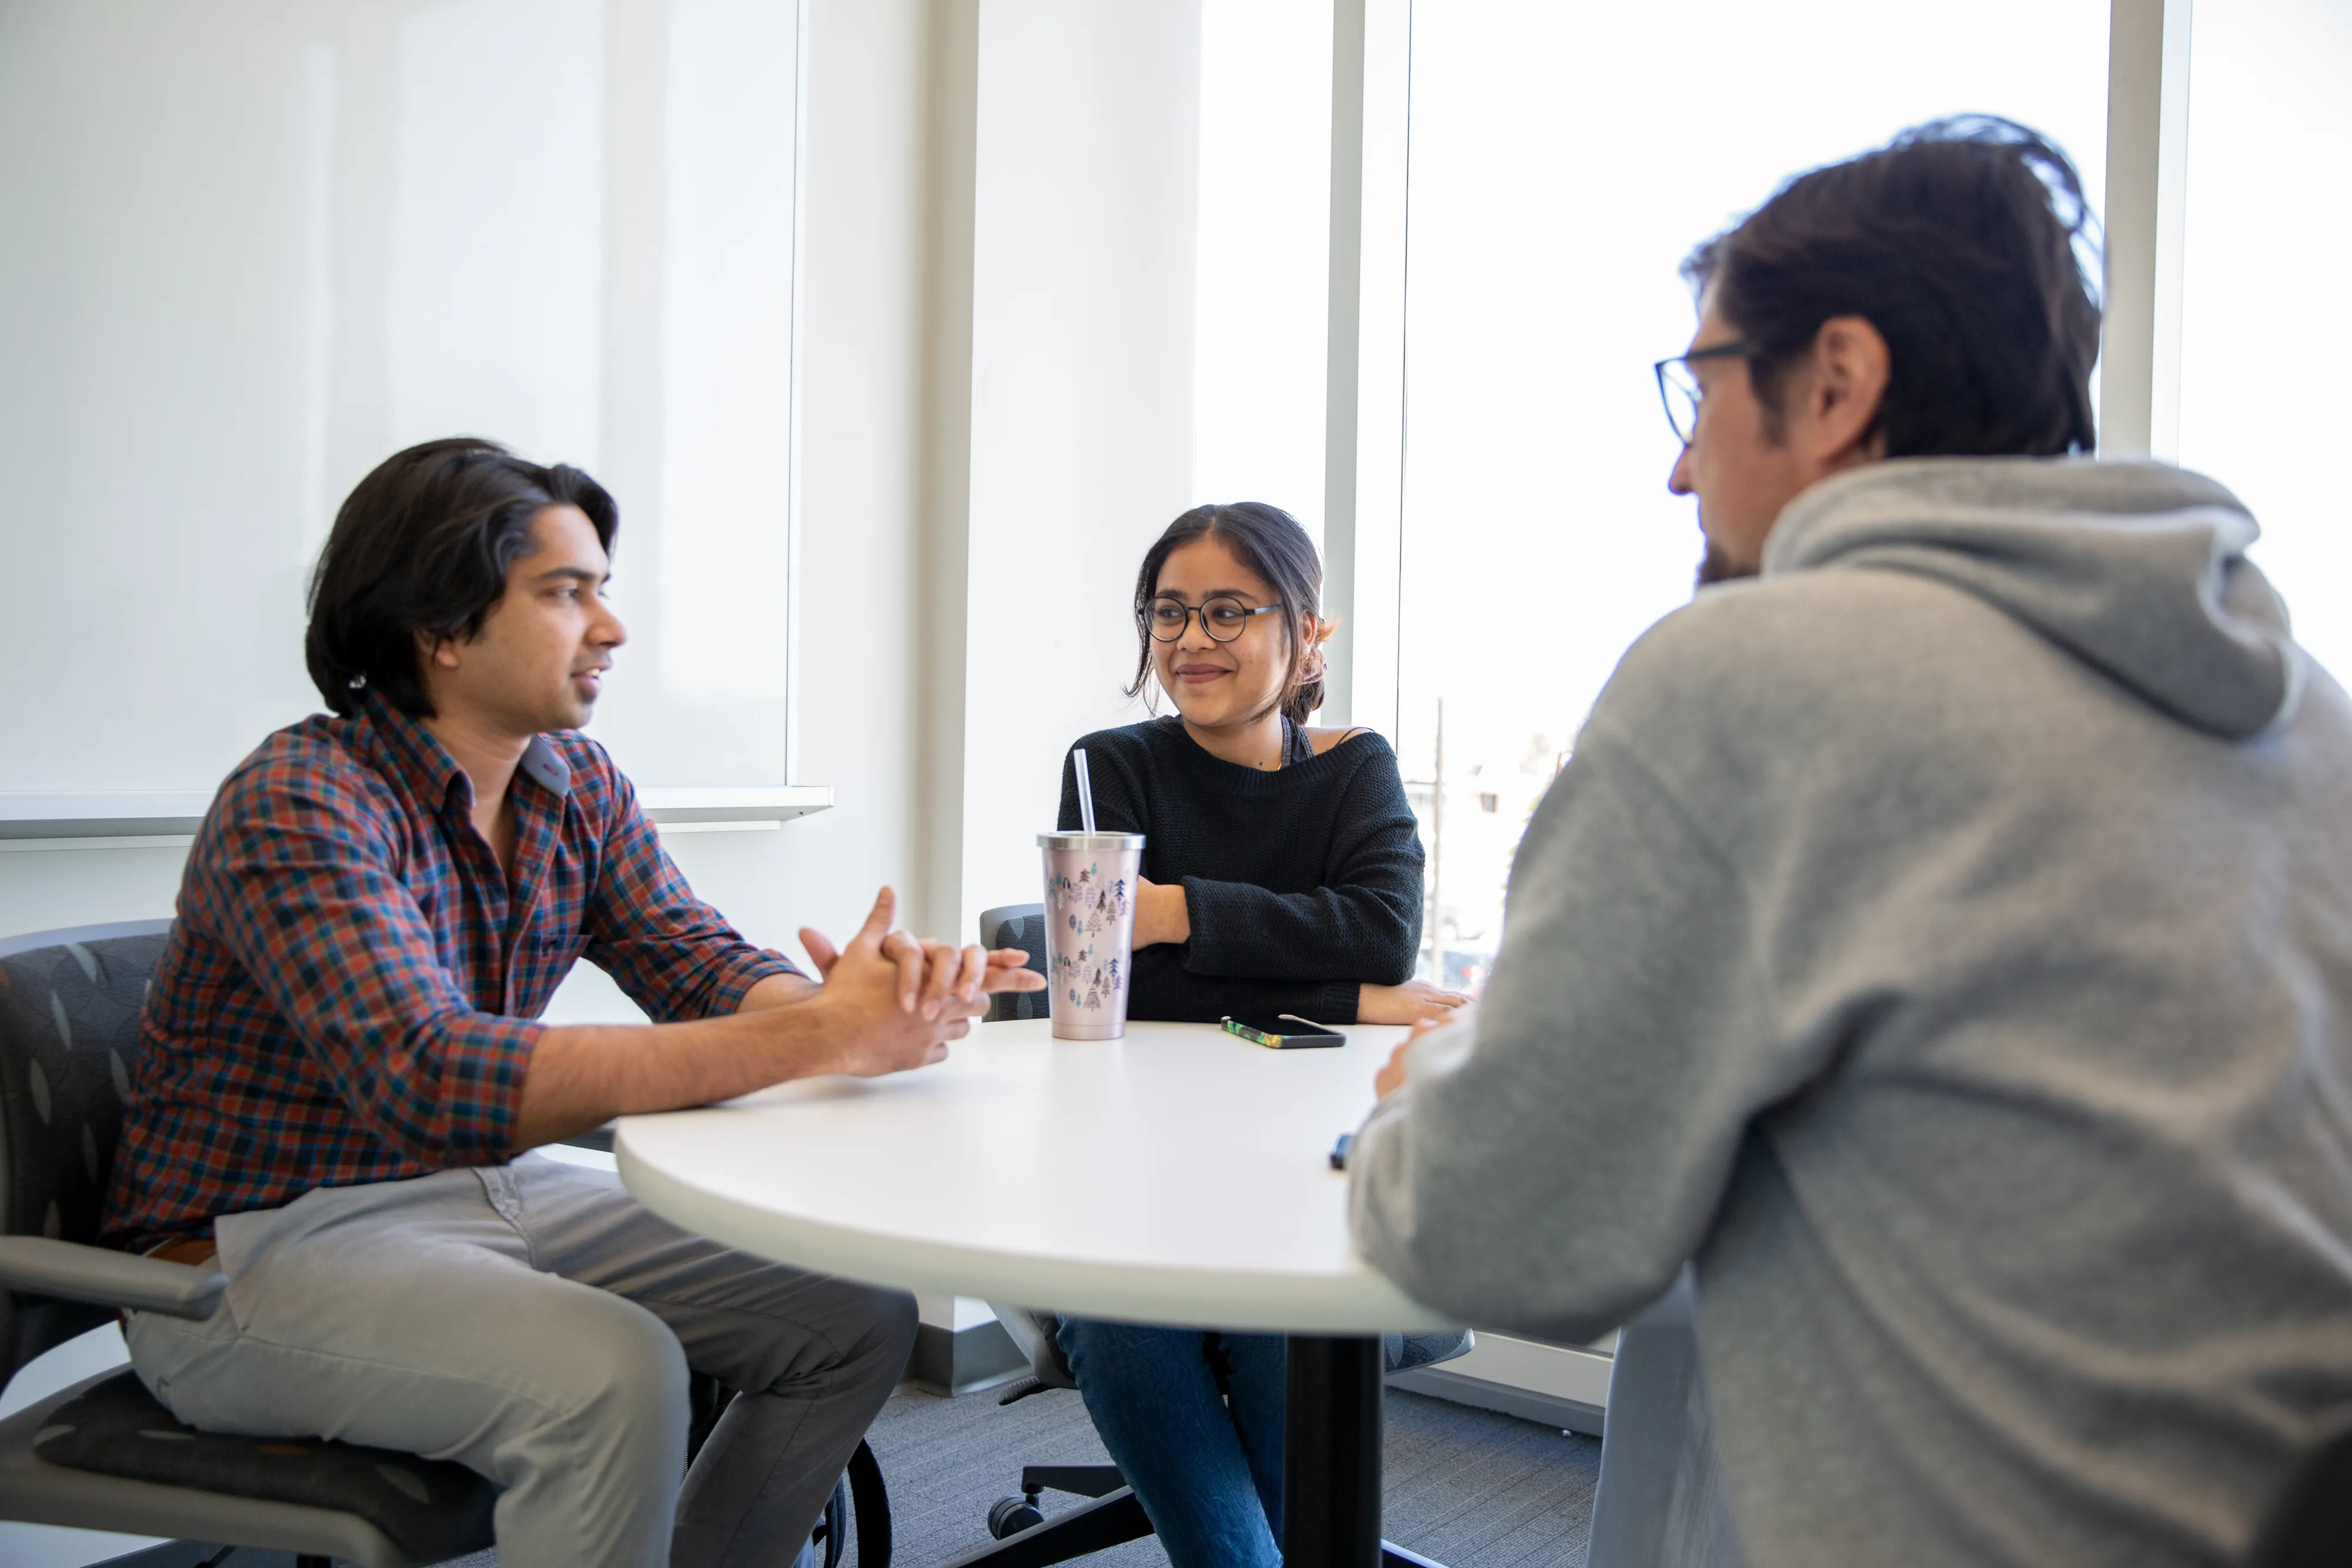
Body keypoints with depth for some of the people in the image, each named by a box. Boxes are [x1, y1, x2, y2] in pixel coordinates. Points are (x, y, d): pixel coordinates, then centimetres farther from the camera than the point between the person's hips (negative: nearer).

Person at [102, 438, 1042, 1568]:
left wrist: (867, 999, -28)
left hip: (494, 1192, 8)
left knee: (859, 1316, -1)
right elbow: (430, 1075, -35)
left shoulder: (580, 788, 3)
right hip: (265, 1246, -7)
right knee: (610, 1372, -33)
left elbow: (699, 964, -4)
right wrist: (815, 1037, -38)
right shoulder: (298, 805, -22)